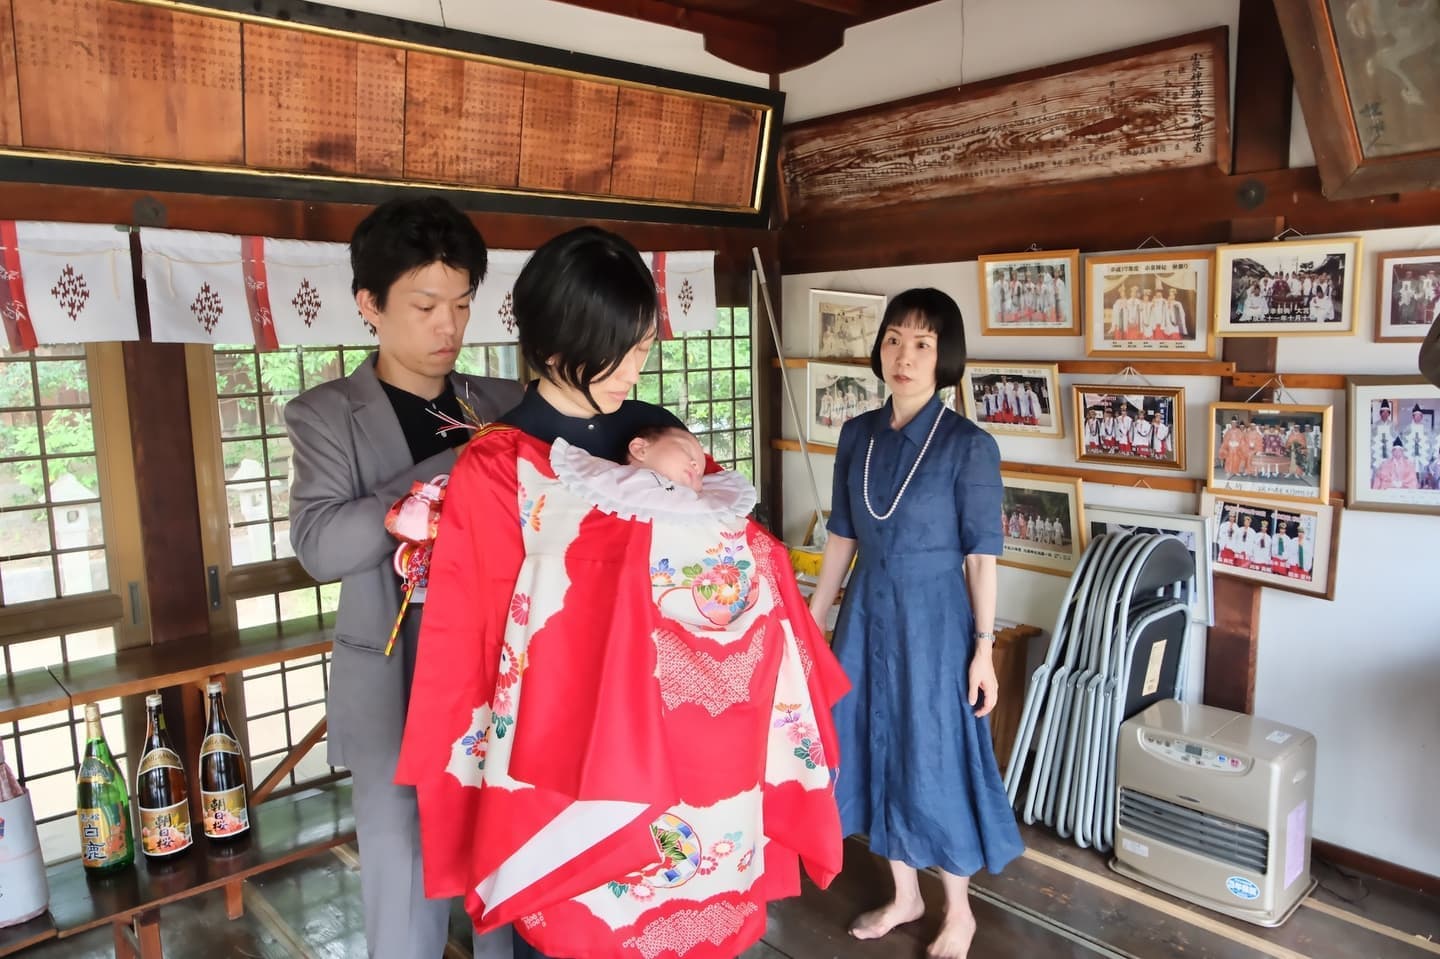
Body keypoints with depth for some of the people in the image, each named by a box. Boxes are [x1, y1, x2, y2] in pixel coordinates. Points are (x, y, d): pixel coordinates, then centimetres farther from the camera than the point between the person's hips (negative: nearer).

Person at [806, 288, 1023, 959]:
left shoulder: (969, 446, -12)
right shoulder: (857, 436, 2)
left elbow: (980, 554, -10)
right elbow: (843, 536, 8)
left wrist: (983, 647, -11)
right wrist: (812, 616, 9)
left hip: (933, 620, -5)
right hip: (867, 615, 5)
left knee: (935, 761, 5)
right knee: (875, 751, 14)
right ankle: (904, 895, 35)